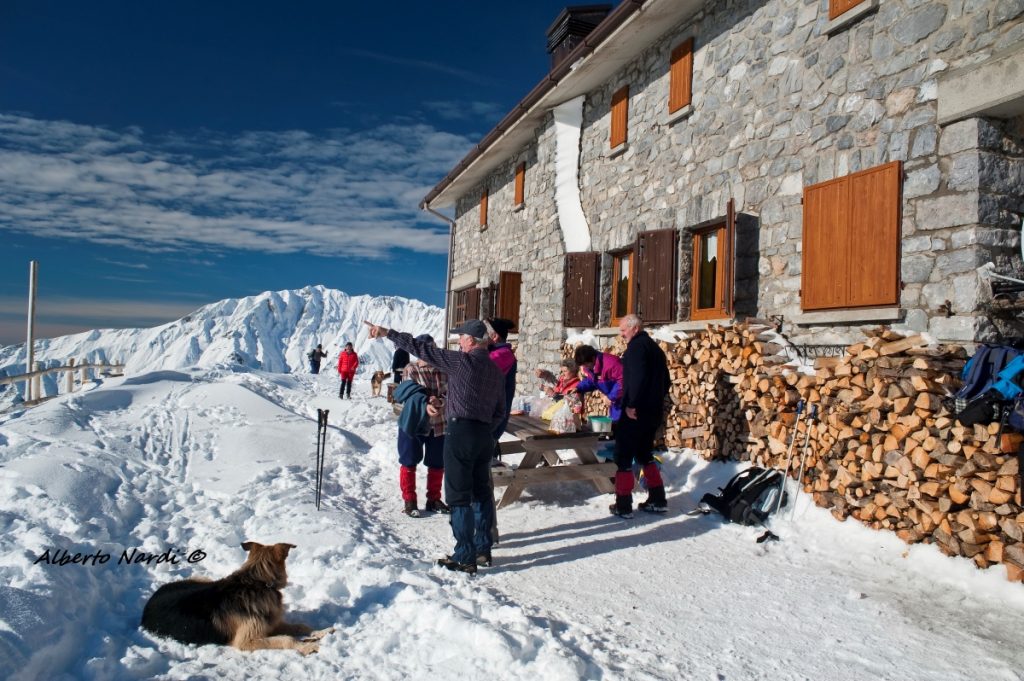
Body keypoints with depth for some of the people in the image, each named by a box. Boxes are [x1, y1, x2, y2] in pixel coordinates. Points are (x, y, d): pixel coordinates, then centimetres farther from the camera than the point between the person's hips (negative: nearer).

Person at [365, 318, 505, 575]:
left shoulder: (462, 361, -10)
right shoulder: (496, 371, 11)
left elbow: (423, 349, -9)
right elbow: (499, 411, 14)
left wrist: (388, 333, -3)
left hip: (460, 431, -7)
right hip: (484, 435, 8)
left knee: (459, 496, -2)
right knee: (481, 492, 17)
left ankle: (465, 558, 0)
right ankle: (483, 547, 25)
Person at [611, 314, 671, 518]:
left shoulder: (636, 346, -10)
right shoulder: (654, 347, 19)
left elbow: (637, 377, -25)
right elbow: (666, 380, 22)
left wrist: (631, 404, -23)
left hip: (636, 412, -9)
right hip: (653, 411, 9)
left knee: (623, 456, -1)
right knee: (644, 454, 19)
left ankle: (623, 505, 1)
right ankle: (657, 500, 21)